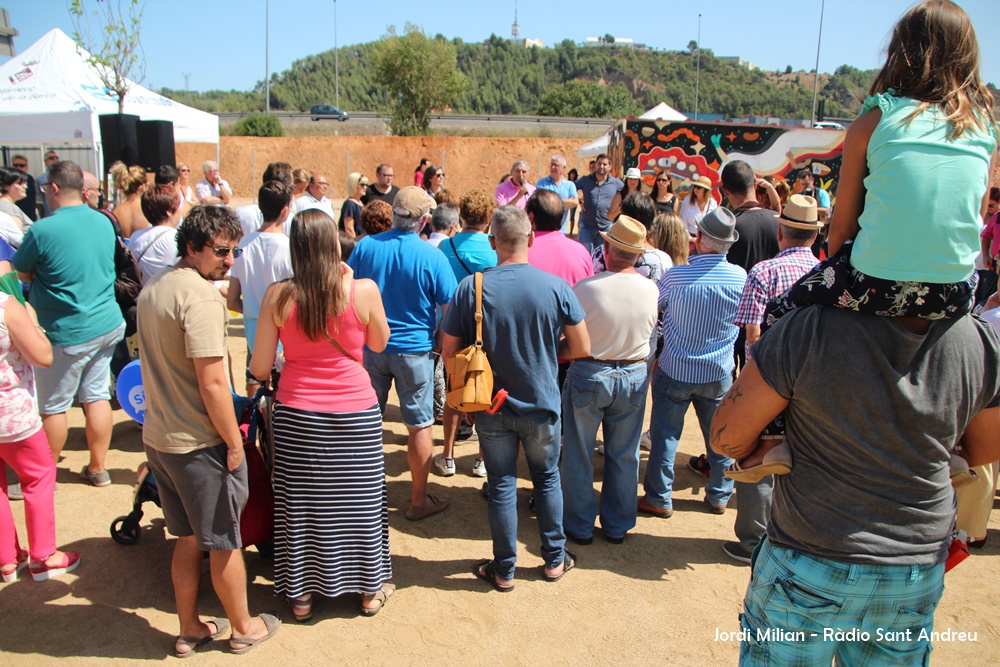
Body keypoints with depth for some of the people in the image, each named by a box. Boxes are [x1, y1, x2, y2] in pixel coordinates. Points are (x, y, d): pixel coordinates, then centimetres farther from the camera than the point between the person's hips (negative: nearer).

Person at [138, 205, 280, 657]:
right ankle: (244, 628, 28)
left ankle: (190, 630, 34)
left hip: (157, 436, 9)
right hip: (198, 444, -8)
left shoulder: (152, 290, 8)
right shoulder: (202, 297, -22)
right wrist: (234, 442, -15)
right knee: (224, 540, 10)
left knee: (187, 538, 21)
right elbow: (212, 383, -25)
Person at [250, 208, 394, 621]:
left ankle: (301, 595, 32)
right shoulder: (363, 291, -13)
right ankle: (370, 589, 33)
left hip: (296, 412, 1)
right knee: (360, 499, 16)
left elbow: (260, 369, -5)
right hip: (354, 411, 0)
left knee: (300, 502, 16)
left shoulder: (278, 296, -10)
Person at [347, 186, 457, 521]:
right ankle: (419, 500, 19)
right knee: (419, 426, 8)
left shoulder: (365, 247, -5)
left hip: (370, 346, 3)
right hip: (414, 350, -3)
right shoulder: (432, 257, -14)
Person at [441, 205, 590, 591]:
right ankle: (554, 560, 32)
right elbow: (581, 348, -7)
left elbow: (449, 353, -10)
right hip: (542, 403, 1)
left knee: (501, 485, 13)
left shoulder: (471, 287, -14)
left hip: (492, 407, 0)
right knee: (547, 478, 20)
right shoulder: (556, 287, -14)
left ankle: (504, 570, 26)